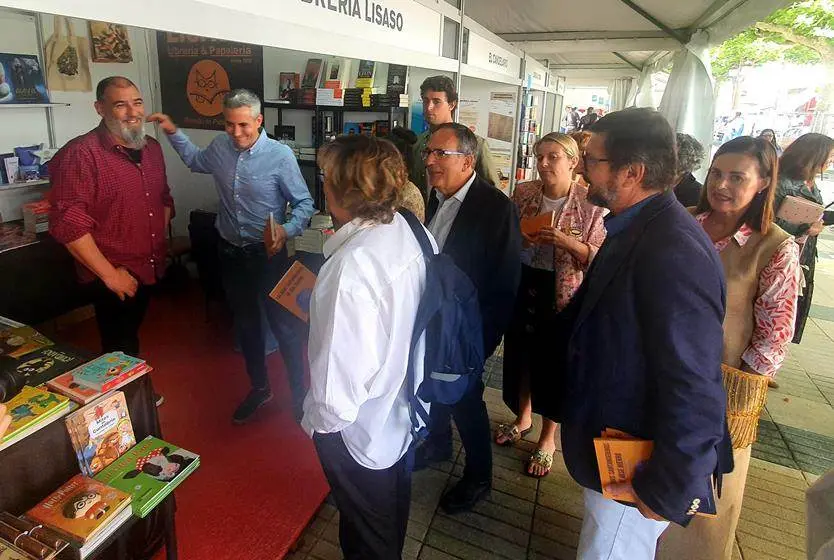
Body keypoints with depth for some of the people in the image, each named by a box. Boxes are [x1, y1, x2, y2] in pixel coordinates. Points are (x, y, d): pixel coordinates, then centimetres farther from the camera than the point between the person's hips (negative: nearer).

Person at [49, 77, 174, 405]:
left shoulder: (151, 148, 4)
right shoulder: (81, 153, -19)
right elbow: (67, 223, -24)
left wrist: (162, 241, 9)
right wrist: (109, 273, -22)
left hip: (149, 269, 7)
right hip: (113, 278, -7)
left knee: (131, 337, 26)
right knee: (120, 349, 8)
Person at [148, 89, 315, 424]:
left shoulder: (280, 155, -15)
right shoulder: (221, 147, 2)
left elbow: (304, 204, -12)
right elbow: (195, 160, 26)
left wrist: (287, 230, -28)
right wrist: (173, 132, 16)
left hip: (268, 255, -6)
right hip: (231, 254, 6)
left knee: (284, 325, 2)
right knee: (246, 324, 18)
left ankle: (300, 395, 20)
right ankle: (259, 388, 38)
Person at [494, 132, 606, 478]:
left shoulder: (590, 203, -11)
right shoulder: (522, 193, 0)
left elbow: (598, 258, -10)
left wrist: (565, 241, -25)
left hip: (563, 292, -4)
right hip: (523, 285, 4)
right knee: (519, 353, 16)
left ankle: (547, 439, 31)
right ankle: (523, 417, 44)